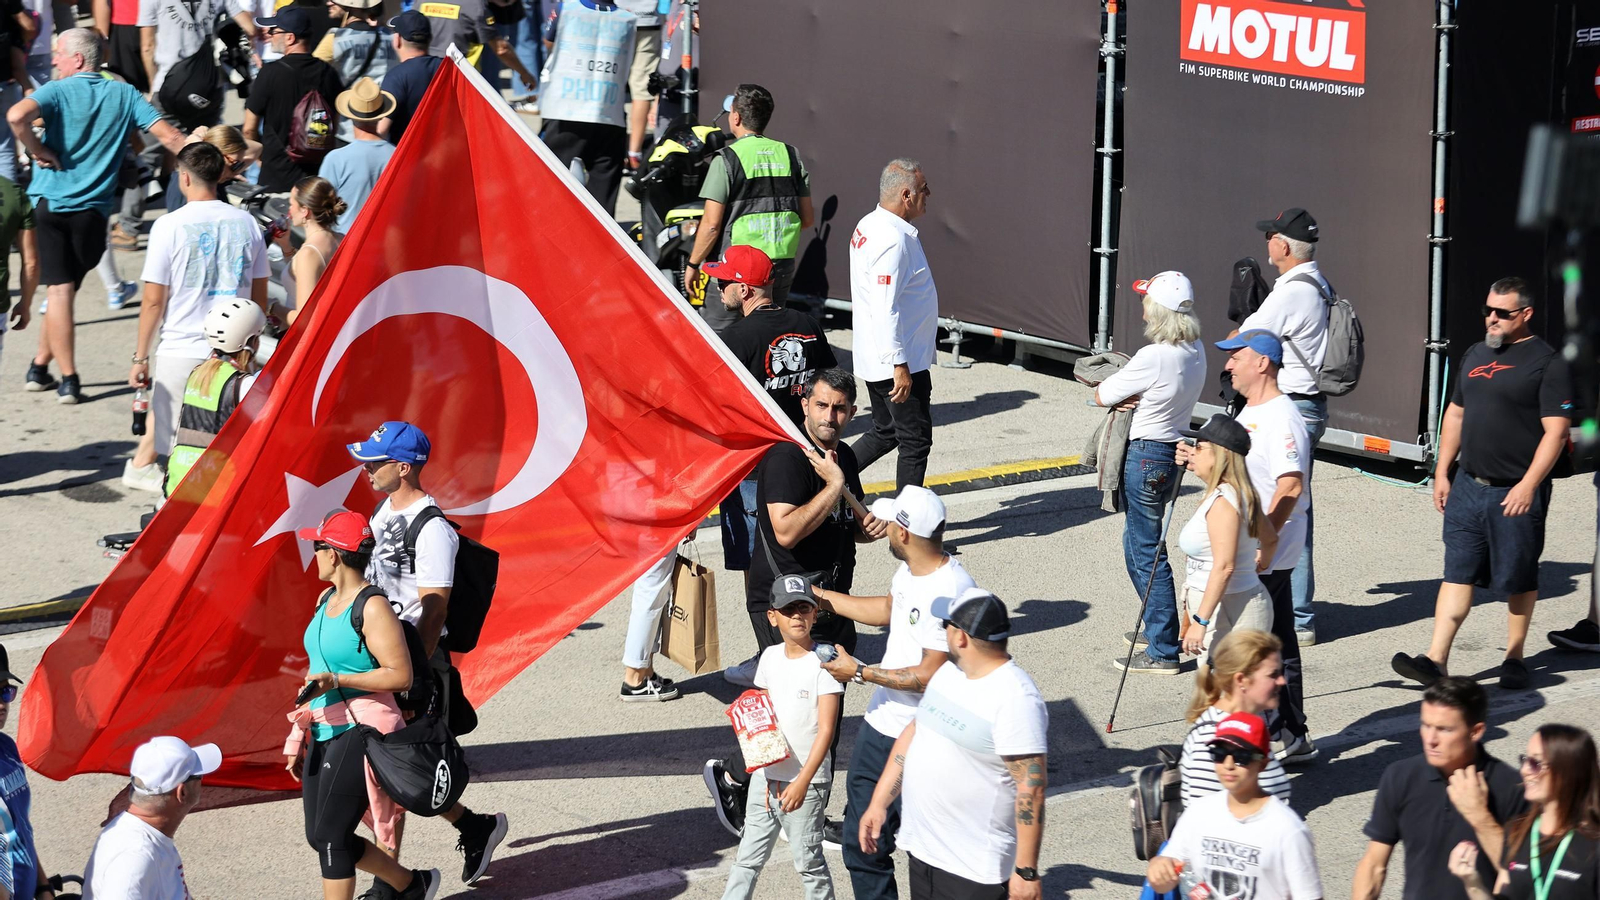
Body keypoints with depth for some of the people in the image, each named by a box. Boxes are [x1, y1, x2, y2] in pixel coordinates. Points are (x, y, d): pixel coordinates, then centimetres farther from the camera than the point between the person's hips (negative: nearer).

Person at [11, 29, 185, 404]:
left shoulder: (57, 91, -5)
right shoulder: (123, 95, 5)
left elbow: (17, 116, -25)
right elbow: (169, 136, 0)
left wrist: (40, 153, -11)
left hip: (50, 201, -3)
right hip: (93, 209, 3)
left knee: (58, 291, -1)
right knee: (65, 287, 17)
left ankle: (68, 380, -7)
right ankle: (41, 366, 22)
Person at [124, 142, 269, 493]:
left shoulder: (169, 226, -7)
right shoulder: (246, 223, 5)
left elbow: (154, 300, -6)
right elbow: (260, 298, 11)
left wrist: (140, 357, 2)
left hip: (181, 349, -3)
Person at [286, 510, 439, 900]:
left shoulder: (372, 607, -15)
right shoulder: (327, 599, 12)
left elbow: (400, 675, -18)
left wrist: (337, 681, -24)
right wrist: (299, 737, 20)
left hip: (361, 732, -9)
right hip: (324, 732, 9)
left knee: (329, 837, -9)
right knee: (319, 836, 11)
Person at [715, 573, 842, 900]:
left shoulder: (823, 662, -12)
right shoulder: (771, 657, 6)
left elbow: (826, 728, -15)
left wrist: (803, 781, -20)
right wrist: (763, 773, 2)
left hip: (807, 782, -6)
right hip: (766, 777, 6)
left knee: (808, 861, 2)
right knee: (748, 856, 10)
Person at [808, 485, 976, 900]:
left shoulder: (950, 592, -27)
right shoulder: (911, 570, 2)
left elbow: (930, 676, -26)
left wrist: (860, 673, -18)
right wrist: (822, 597, 28)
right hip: (880, 726, 10)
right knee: (861, 843, 17)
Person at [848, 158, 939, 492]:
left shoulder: (869, 225, 10)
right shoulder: (893, 240, -23)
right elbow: (885, 309, -26)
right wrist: (899, 366, -24)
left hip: (876, 360, 10)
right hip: (899, 361, -10)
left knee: (885, 433, 20)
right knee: (916, 440, 1)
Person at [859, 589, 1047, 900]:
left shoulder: (1015, 698, -22)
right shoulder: (949, 672, 6)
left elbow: (1032, 788, -24)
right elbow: (913, 734, 18)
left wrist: (1026, 871, -25)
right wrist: (879, 802, 14)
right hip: (922, 849, 9)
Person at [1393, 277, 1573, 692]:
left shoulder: (1547, 363, -8)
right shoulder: (1475, 355, 13)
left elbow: (1556, 430, -13)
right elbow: (1455, 413, 21)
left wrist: (1528, 485, -19)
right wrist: (1442, 472, 15)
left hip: (1517, 492, -6)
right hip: (1468, 485, 6)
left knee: (1518, 579, 6)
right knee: (1457, 573, 3)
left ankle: (1515, 658, 18)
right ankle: (1436, 659, 0)